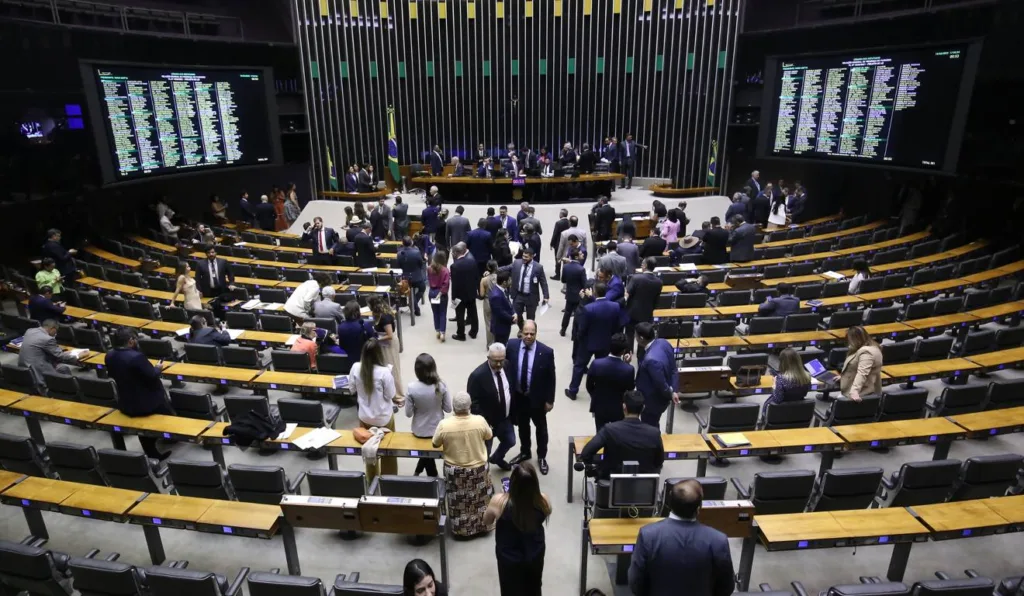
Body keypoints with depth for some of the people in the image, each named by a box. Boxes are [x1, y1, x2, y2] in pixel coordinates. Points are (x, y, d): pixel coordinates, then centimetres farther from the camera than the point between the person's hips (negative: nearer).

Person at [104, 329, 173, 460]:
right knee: (168, 412, 22)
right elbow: (153, 377, -24)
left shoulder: (109, 356, -6)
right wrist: (157, 368, -4)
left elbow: (113, 375, 11)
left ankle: (151, 453, 37)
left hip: (125, 404, 7)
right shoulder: (136, 357, -31)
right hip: (146, 403, -7)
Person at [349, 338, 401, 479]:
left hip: (364, 416, 4)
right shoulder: (384, 371, -27)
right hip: (383, 417, -4)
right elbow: (391, 396, -17)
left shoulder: (356, 368, -15)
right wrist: (397, 400, 4)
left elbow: (352, 388, 1)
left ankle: (371, 479, 41)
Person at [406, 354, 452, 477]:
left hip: (420, 430, 0)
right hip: (438, 428, 1)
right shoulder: (441, 385, -20)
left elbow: (408, 413, -14)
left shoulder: (411, 388, -23)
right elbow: (448, 408, -10)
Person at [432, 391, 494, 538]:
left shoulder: (444, 424, -23)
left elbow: (435, 444, -5)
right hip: (478, 468, 1)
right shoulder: (480, 421, -21)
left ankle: (461, 530, 36)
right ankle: (482, 525, 40)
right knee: (479, 499, 23)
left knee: (458, 502, 20)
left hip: (454, 470, 0)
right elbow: (489, 436, -1)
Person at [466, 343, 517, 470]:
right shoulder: (478, 375, -28)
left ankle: (497, 458, 57)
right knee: (485, 450, 11)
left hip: (506, 418, 7)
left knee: (510, 441, 27)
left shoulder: (508, 366, -9)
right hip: (487, 421, -7)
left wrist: (513, 411, 6)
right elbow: (473, 403, -23)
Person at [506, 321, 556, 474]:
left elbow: (551, 378, -11)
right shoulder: (511, 345, -13)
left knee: (541, 428, 18)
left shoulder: (546, 352, -20)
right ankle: (525, 452, 46)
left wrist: (549, 400, -8)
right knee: (522, 426, 23)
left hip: (537, 398, -2)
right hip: (518, 396, 2)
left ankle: (542, 457, 39)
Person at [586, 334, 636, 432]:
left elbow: (589, 386, -7)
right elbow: (631, 388, -5)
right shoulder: (628, 369, -26)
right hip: (618, 409, -1)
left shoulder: (596, 364, -23)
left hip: (599, 407, 1)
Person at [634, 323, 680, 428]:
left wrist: (670, 395, -7)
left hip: (653, 401, -8)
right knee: (653, 425, 29)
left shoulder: (651, 359, -39)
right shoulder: (664, 343, -11)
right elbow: (673, 369, -2)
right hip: (660, 397, 8)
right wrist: (674, 391, 1)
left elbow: (661, 384, -26)